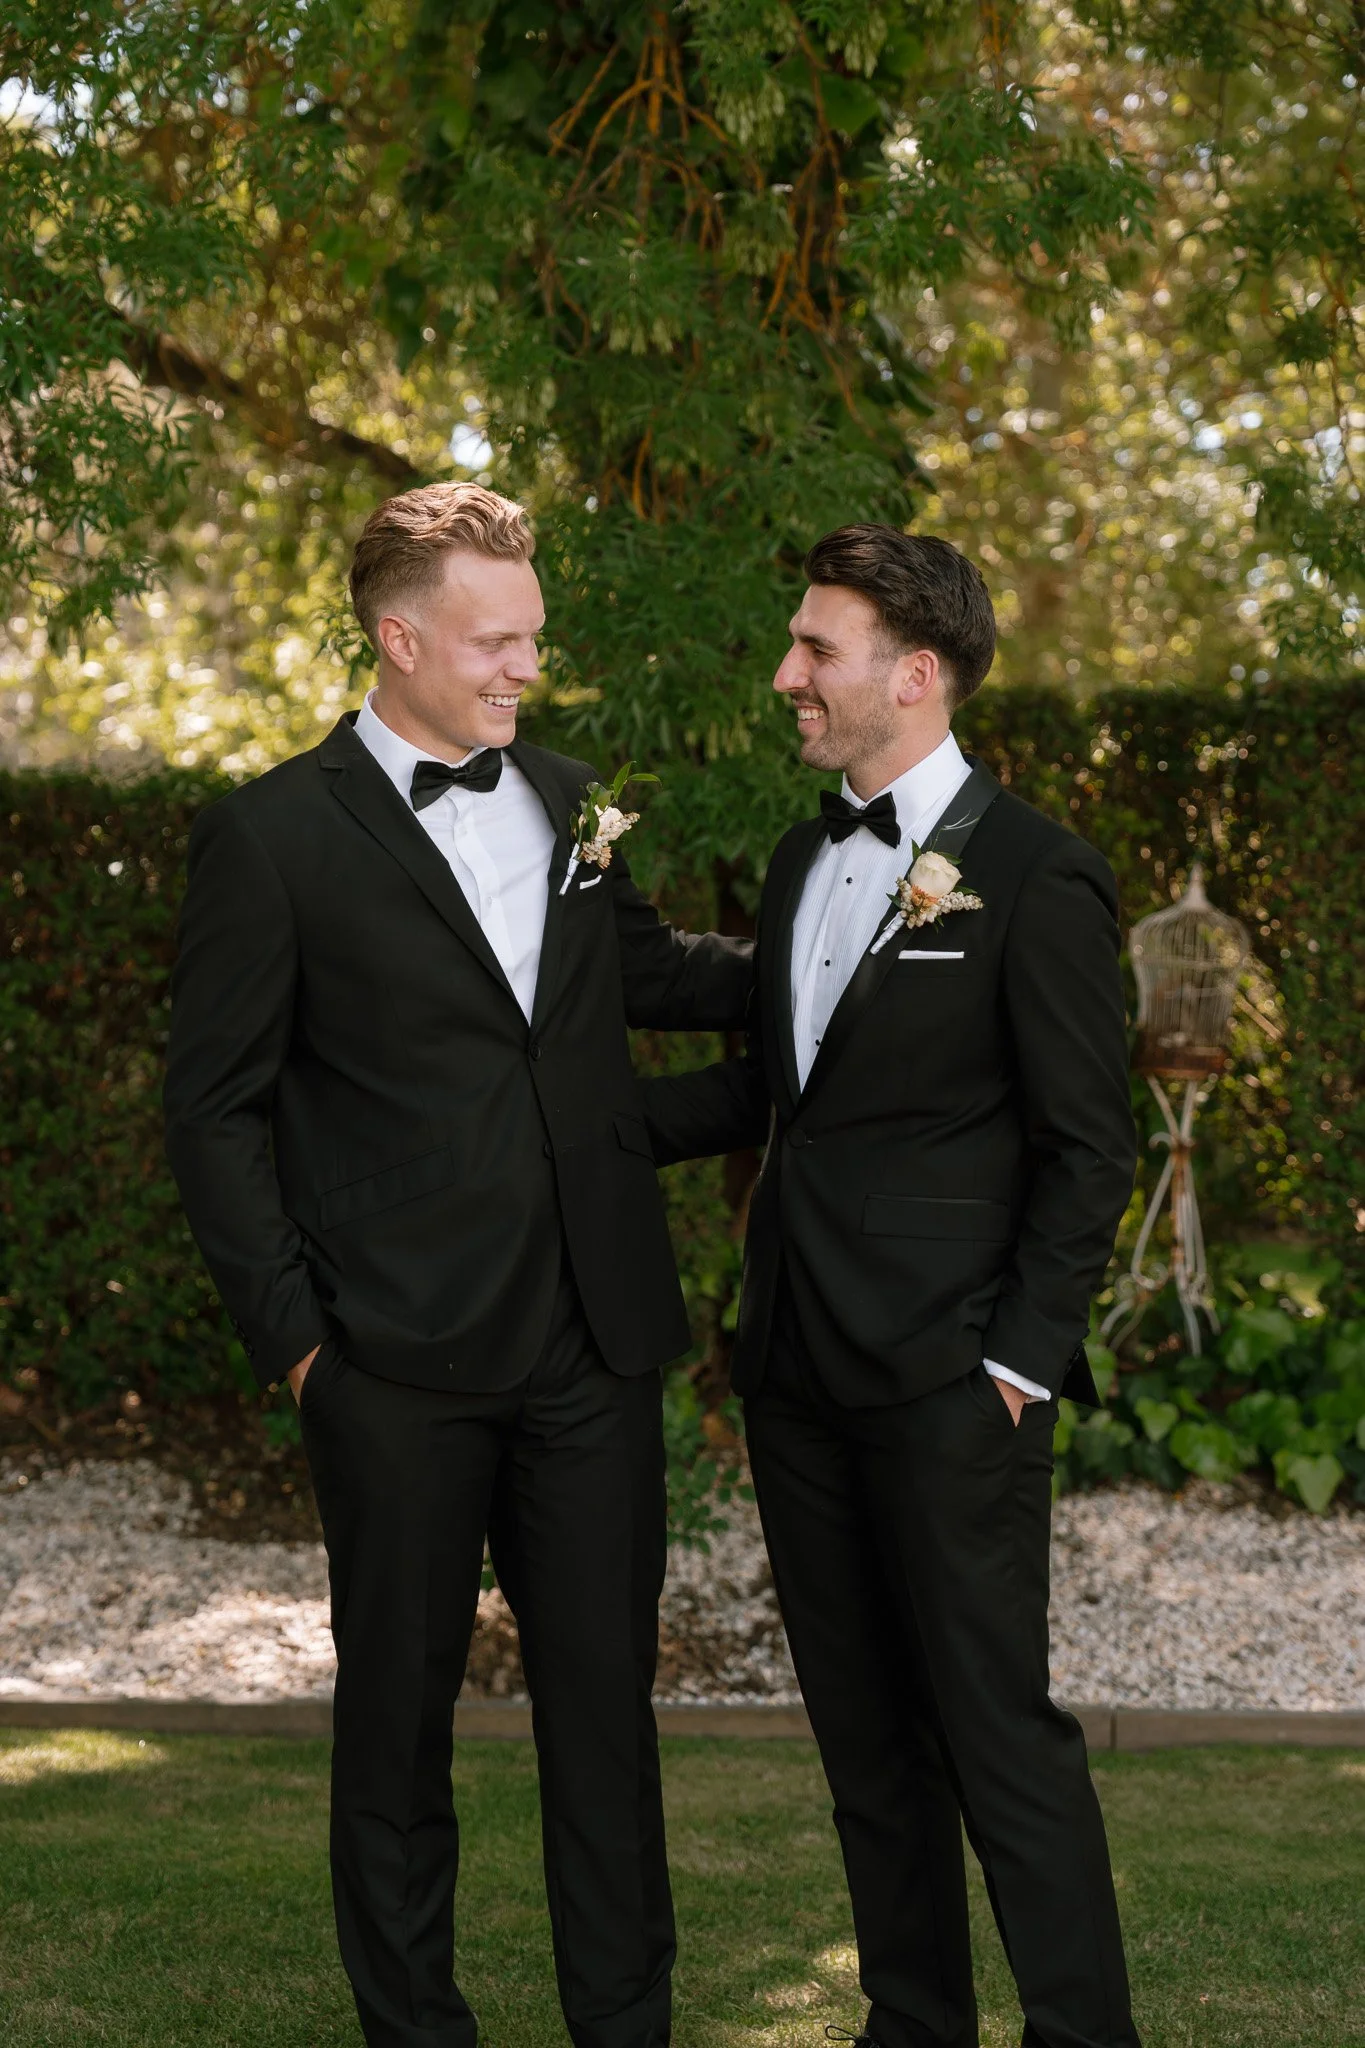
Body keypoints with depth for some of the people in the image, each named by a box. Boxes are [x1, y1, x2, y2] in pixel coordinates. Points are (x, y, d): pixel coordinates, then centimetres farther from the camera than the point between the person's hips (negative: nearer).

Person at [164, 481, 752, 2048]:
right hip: (402, 1365, -4)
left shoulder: (567, 801, 11)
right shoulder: (273, 836, -5)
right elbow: (214, 1109, -3)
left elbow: (646, 974, 29)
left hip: (593, 1344, 4)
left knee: (605, 1696, 9)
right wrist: (291, 1332, -8)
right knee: (397, 1707, 8)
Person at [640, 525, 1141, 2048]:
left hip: (947, 1383, -8)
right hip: (798, 1368, 8)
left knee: (996, 1723, -4)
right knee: (863, 1728, 14)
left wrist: (1024, 1365, -14)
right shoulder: (804, 863, 14)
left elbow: (1087, 1151, -10)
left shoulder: (1036, 878, -10)